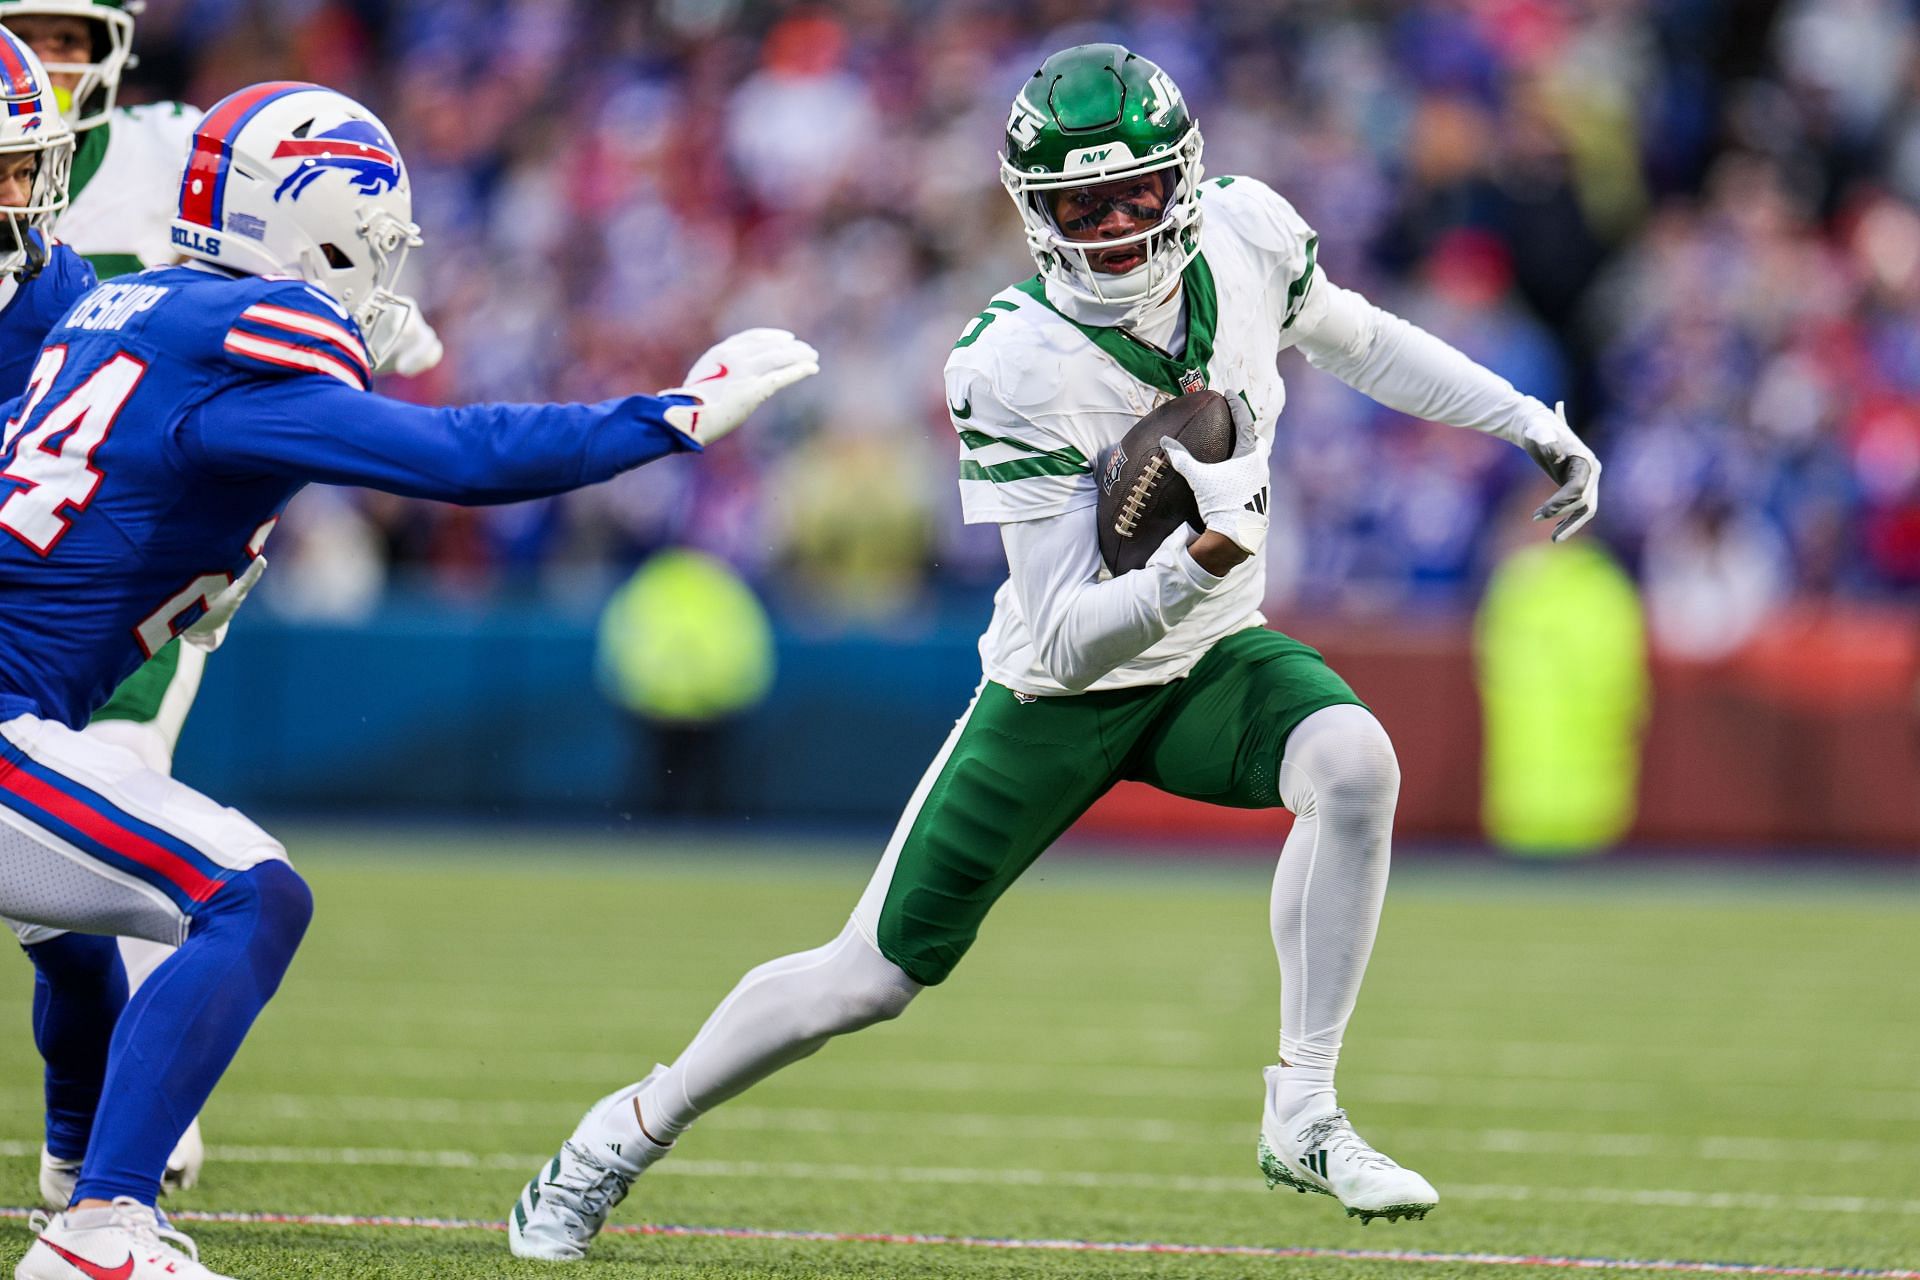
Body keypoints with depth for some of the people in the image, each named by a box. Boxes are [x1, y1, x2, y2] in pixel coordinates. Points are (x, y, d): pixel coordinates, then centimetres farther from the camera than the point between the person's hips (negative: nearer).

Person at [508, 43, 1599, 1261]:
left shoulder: (1244, 238, -16)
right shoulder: (1017, 369, -30)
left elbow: (1354, 339, 10)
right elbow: (1063, 643, -30)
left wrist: (1531, 423, 10)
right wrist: (1206, 558, -45)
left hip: (1209, 662, 4)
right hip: (1061, 697, -4)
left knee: (1355, 762, -29)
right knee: (875, 978, 2)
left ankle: (1303, 1115, -18)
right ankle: (623, 1138, 25)